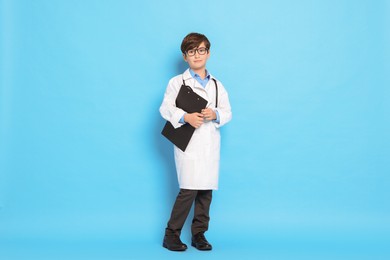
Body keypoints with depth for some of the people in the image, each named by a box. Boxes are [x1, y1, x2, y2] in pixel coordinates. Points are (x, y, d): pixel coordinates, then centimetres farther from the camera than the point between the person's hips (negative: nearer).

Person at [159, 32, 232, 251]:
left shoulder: (217, 85, 16)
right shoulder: (177, 82, 4)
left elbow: (227, 112, 12)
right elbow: (166, 108, -3)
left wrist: (215, 114, -9)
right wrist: (185, 117, -19)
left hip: (210, 144, 4)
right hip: (188, 142, -4)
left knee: (206, 190, 5)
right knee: (189, 189, -11)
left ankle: (199, 234, 18)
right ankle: (171, 235, 2)